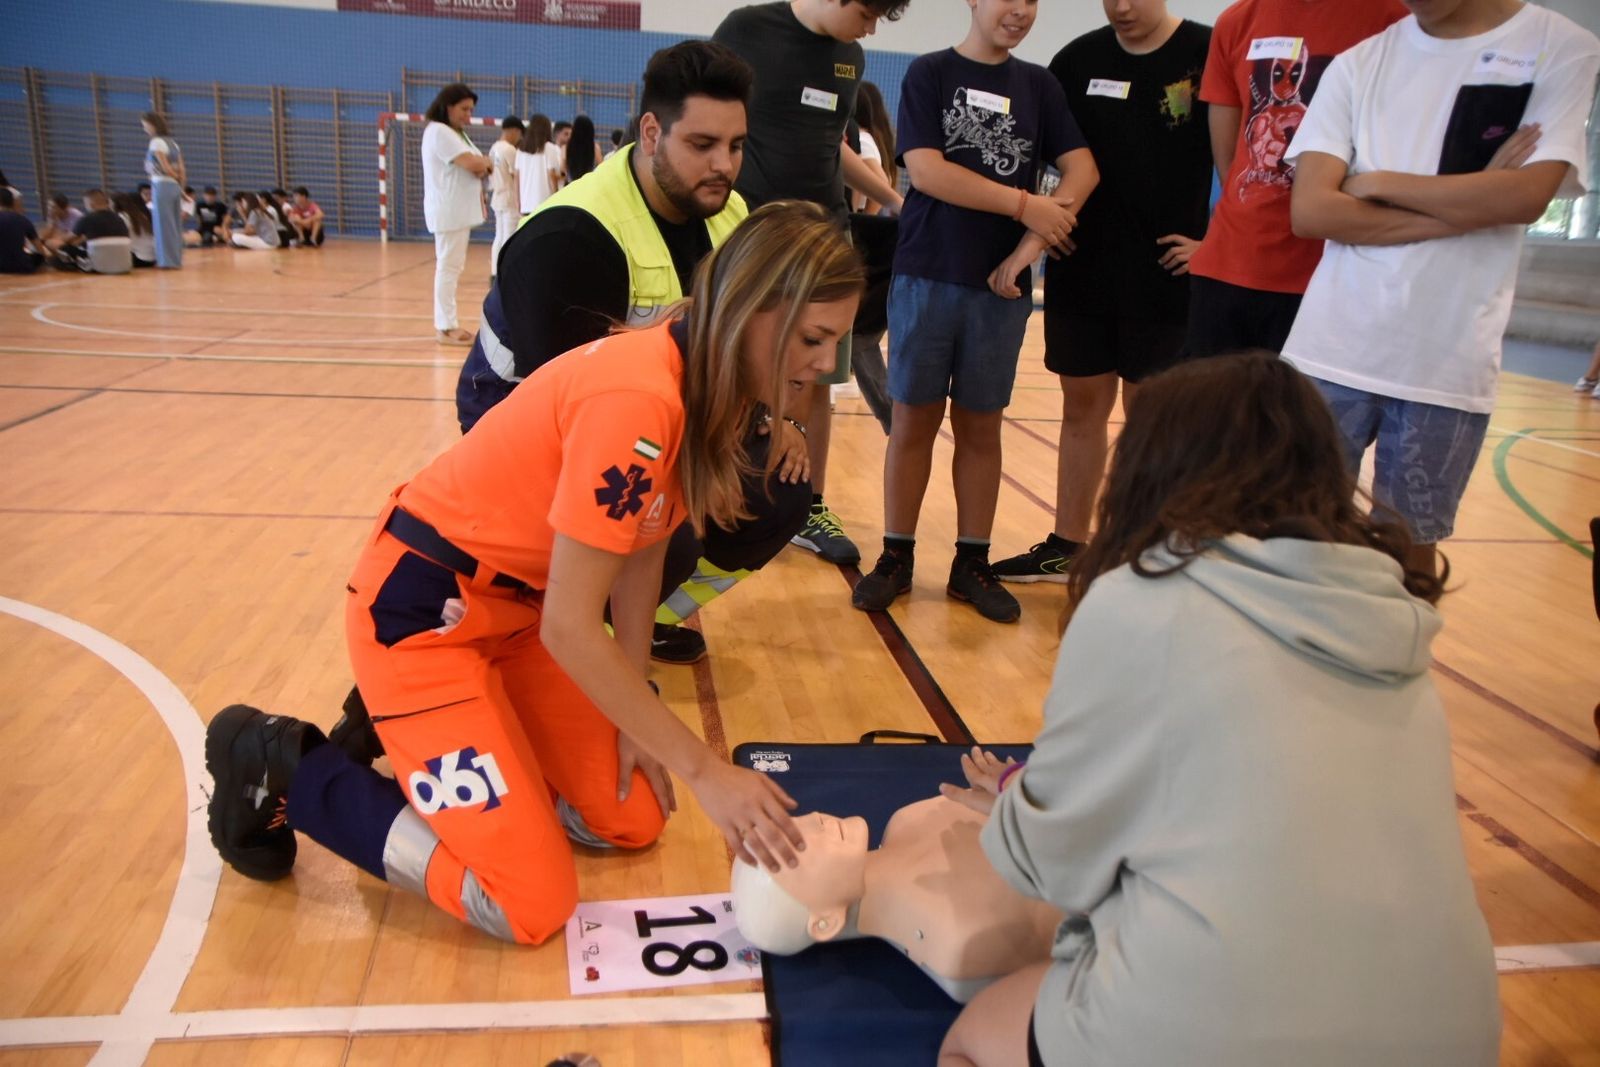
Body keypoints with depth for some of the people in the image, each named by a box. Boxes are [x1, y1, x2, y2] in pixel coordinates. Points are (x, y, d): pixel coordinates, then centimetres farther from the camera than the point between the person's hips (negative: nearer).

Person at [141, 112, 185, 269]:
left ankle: (168, 260, -2)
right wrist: (181, 187, 13)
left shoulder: (157, 142, -9)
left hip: (162, 186, -8)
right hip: (174, 186, 8)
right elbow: (182, 170, 11)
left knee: (164, 225, -3)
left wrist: (176, 177, 6)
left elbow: (165, 167, -12)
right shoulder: (172, 142, 15)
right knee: (175, 225, 9)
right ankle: (175, 259, 12)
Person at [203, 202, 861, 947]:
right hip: (421, 610, -9)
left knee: (632, 821, 7)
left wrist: (635, 725, 1)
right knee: (531, 907, -8)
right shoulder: (633, 401, -31)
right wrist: (706, 771, -23)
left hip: (519, 605, 9)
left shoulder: (704, 382, -3)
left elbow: (640, 556, 3)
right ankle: (279, 767, 6)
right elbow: (571, 628, -29)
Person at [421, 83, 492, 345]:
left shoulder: (458, 134, 20)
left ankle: (445, 323, 16)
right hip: (448, 210, -10)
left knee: (451, 266, 11)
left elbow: (476, 168, 14)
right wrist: (486, 162, -1)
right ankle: (446, 327, -8)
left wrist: (480, 165, -8)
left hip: (460, 210, 10)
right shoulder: (438, 131, -12)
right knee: (448, 266, -9)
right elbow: (472, 163, -22)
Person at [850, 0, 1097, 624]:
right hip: (926, 277, -2)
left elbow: (1083, 170, 2)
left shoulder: (1038, 85, 10)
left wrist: (1034, 241, -13)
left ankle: (972, 564, 16)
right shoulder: (930, 73, 2)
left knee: (981, 426, 7)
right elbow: (925, 170, -11)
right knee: (914, 420, 3)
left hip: (1002, 284, 3)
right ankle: (896, 558, 13)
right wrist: (1026, 205, -12)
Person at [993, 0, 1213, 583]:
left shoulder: (1208, 53, -6)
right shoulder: (1078, 59, 4)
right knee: (1082, 406, 11)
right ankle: (1066, 547, 23)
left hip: (1163, 276, -3)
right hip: (1080, 271, 4)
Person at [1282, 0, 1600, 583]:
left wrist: (1379, 183, -7)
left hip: (1447, 364, -1)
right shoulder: (1359, 62, 5)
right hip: (1332, 349, 1)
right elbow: (1310, 209, -6)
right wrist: (1467, 205, -10)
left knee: (1410, 544, 10)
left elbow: (1526, 196, -12)